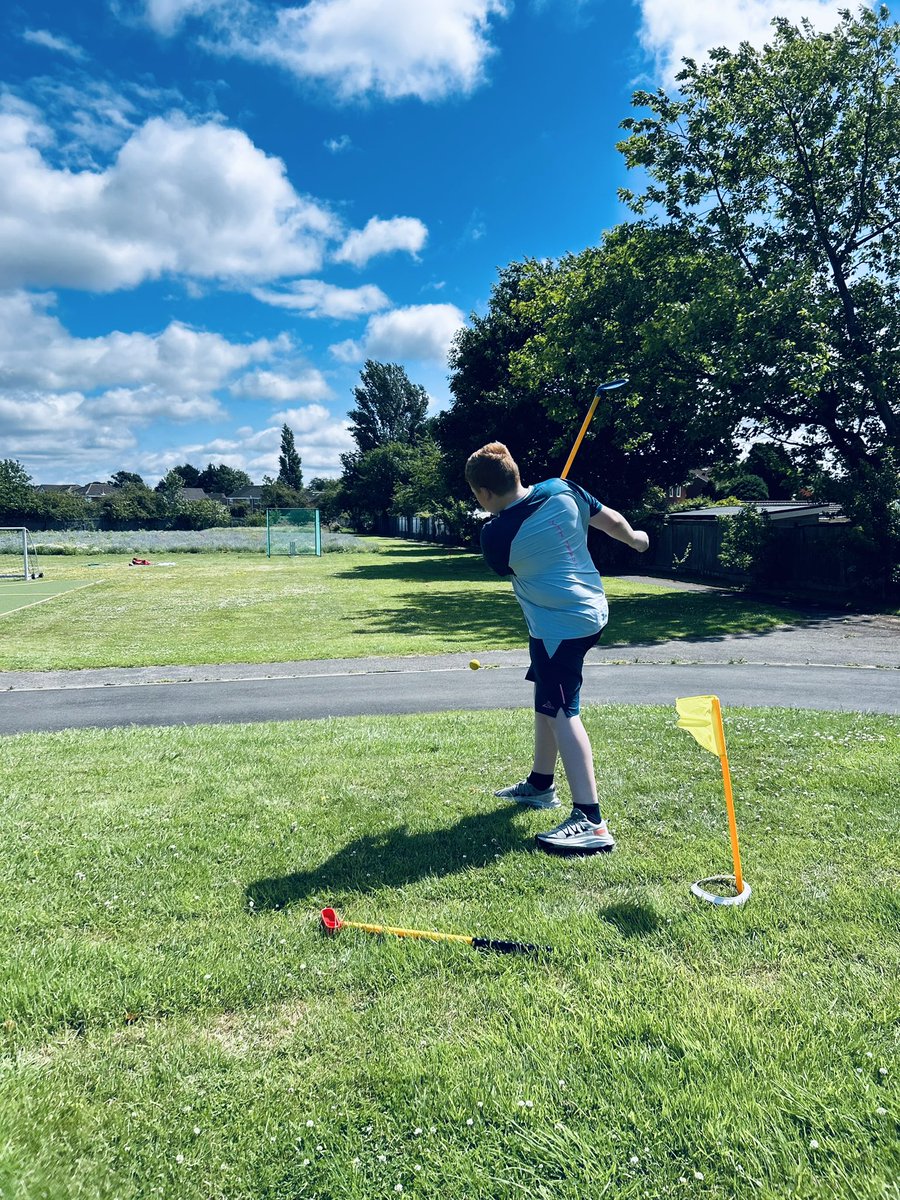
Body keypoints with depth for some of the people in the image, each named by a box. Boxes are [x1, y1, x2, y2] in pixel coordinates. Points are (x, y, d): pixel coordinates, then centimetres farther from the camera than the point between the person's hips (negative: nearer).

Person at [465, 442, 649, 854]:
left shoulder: (494, 535, -17)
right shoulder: (563, 490, -4)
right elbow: (610, 519, 4)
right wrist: (635, 539, 24)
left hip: (558, 624, -9)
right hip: (591, 607, 9)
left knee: (562, 712, -13)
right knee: (546, 699, 20)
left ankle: (590, 820, -21)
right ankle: (541, 784, 35)